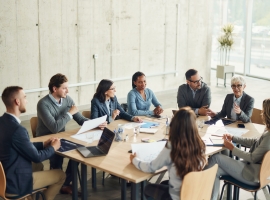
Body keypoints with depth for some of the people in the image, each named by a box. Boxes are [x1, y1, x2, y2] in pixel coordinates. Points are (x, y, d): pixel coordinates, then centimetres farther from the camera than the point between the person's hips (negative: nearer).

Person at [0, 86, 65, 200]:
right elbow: (36, 157, -18)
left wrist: (43, 144, 9)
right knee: (60, 175, 8)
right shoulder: (17, 129, -29)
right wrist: (53, 148, 0)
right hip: (14, 184, -9)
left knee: (39, 166, 32)